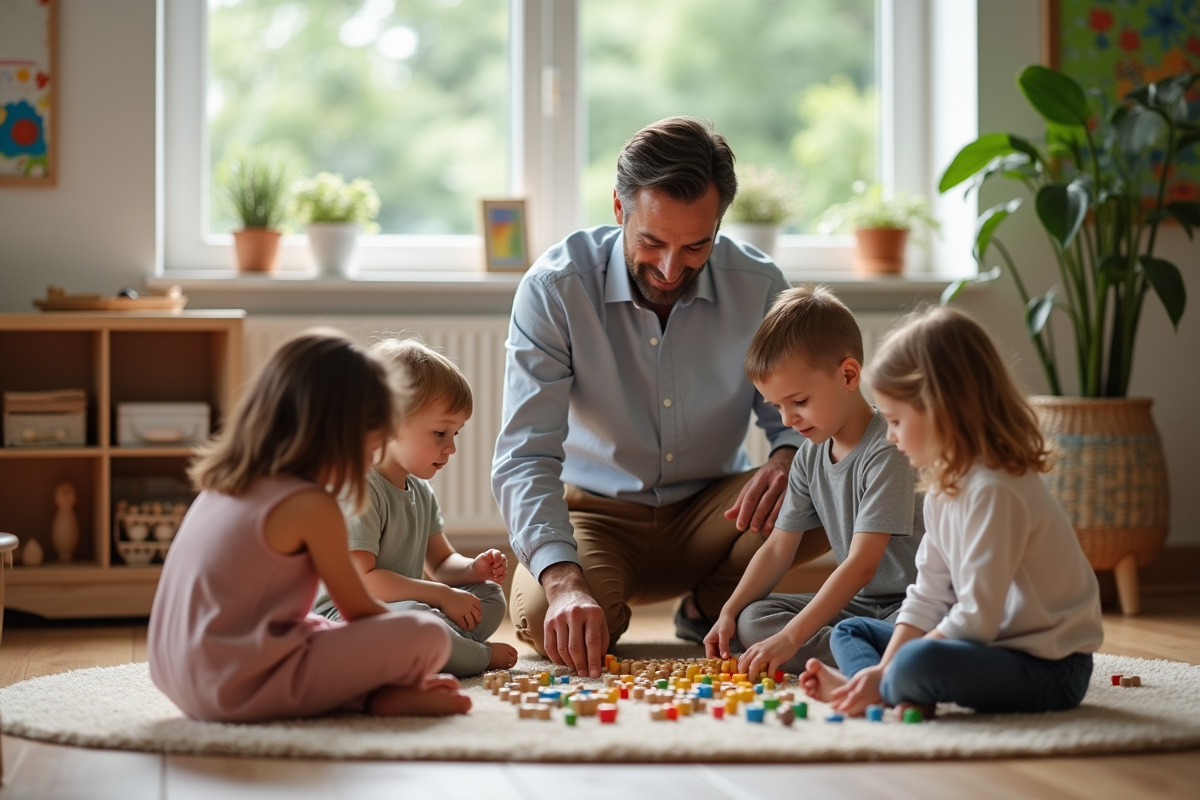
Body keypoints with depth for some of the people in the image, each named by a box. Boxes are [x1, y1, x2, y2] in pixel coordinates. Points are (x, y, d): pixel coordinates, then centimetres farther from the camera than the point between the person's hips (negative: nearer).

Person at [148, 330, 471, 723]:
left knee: (320, 627, 35)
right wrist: (418, 647, 19)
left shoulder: (220, 484, 14)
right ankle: (384, 699, 11)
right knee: (429, 635, -13)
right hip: (247, 688, -9)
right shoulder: (310, 505, -11)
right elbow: (358, 609, 0)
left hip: (183, 683, 9)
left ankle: (369, 693, 10)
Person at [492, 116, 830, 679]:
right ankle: (608, 609, 5)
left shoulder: (759, 287, -11)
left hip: (710, 510, 3)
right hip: (596, 513, -2)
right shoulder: (554, 288, -19)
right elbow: (524, 457, -25)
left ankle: (711, 606, 2)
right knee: (544, 618, -35)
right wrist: (564, 581, -42)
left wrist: (788, 459, -27)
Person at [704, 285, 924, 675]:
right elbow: (778, 547, 11)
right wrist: (729, 613, -3)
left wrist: (790, 638, -30)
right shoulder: (811, 455, 6)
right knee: (752, 620, -12)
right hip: (860, 602, 9)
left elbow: (862, 564, -26)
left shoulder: (888, 449, -21)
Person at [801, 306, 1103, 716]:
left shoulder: (995, 490, -23)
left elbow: (977, 618, -26)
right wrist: (882, 672, -5)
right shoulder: (946, 486, 9)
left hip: (1047, 668, -10)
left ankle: (887, 689, -5)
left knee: (919, 663, -37)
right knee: (850, 631, 16)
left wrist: (885, 673, -20)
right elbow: (927, 598, 8)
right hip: (996, 643, 11)